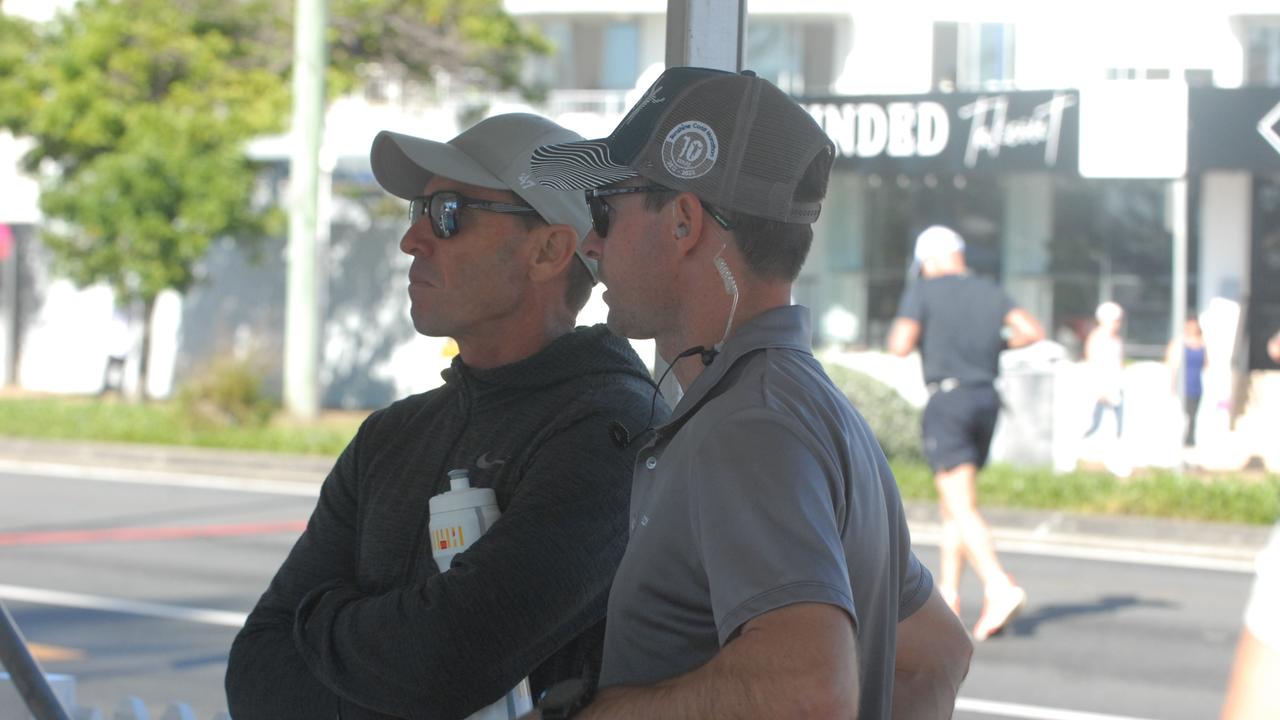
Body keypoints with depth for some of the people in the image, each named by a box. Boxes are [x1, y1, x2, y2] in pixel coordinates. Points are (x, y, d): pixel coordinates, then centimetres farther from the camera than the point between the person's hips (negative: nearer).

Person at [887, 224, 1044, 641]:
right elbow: (1033, 331, 0)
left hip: (946, 402, -6)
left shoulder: (921, 292, -2)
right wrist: (997, 345, 16)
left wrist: (902, 330, 10)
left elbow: (900, 347, -13)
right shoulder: (990, 293, 13)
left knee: (963, 509, -13)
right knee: (952, 501, 19)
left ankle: (1001, 589, -30)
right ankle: (947, 596, 18)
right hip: (987, 402, 6)